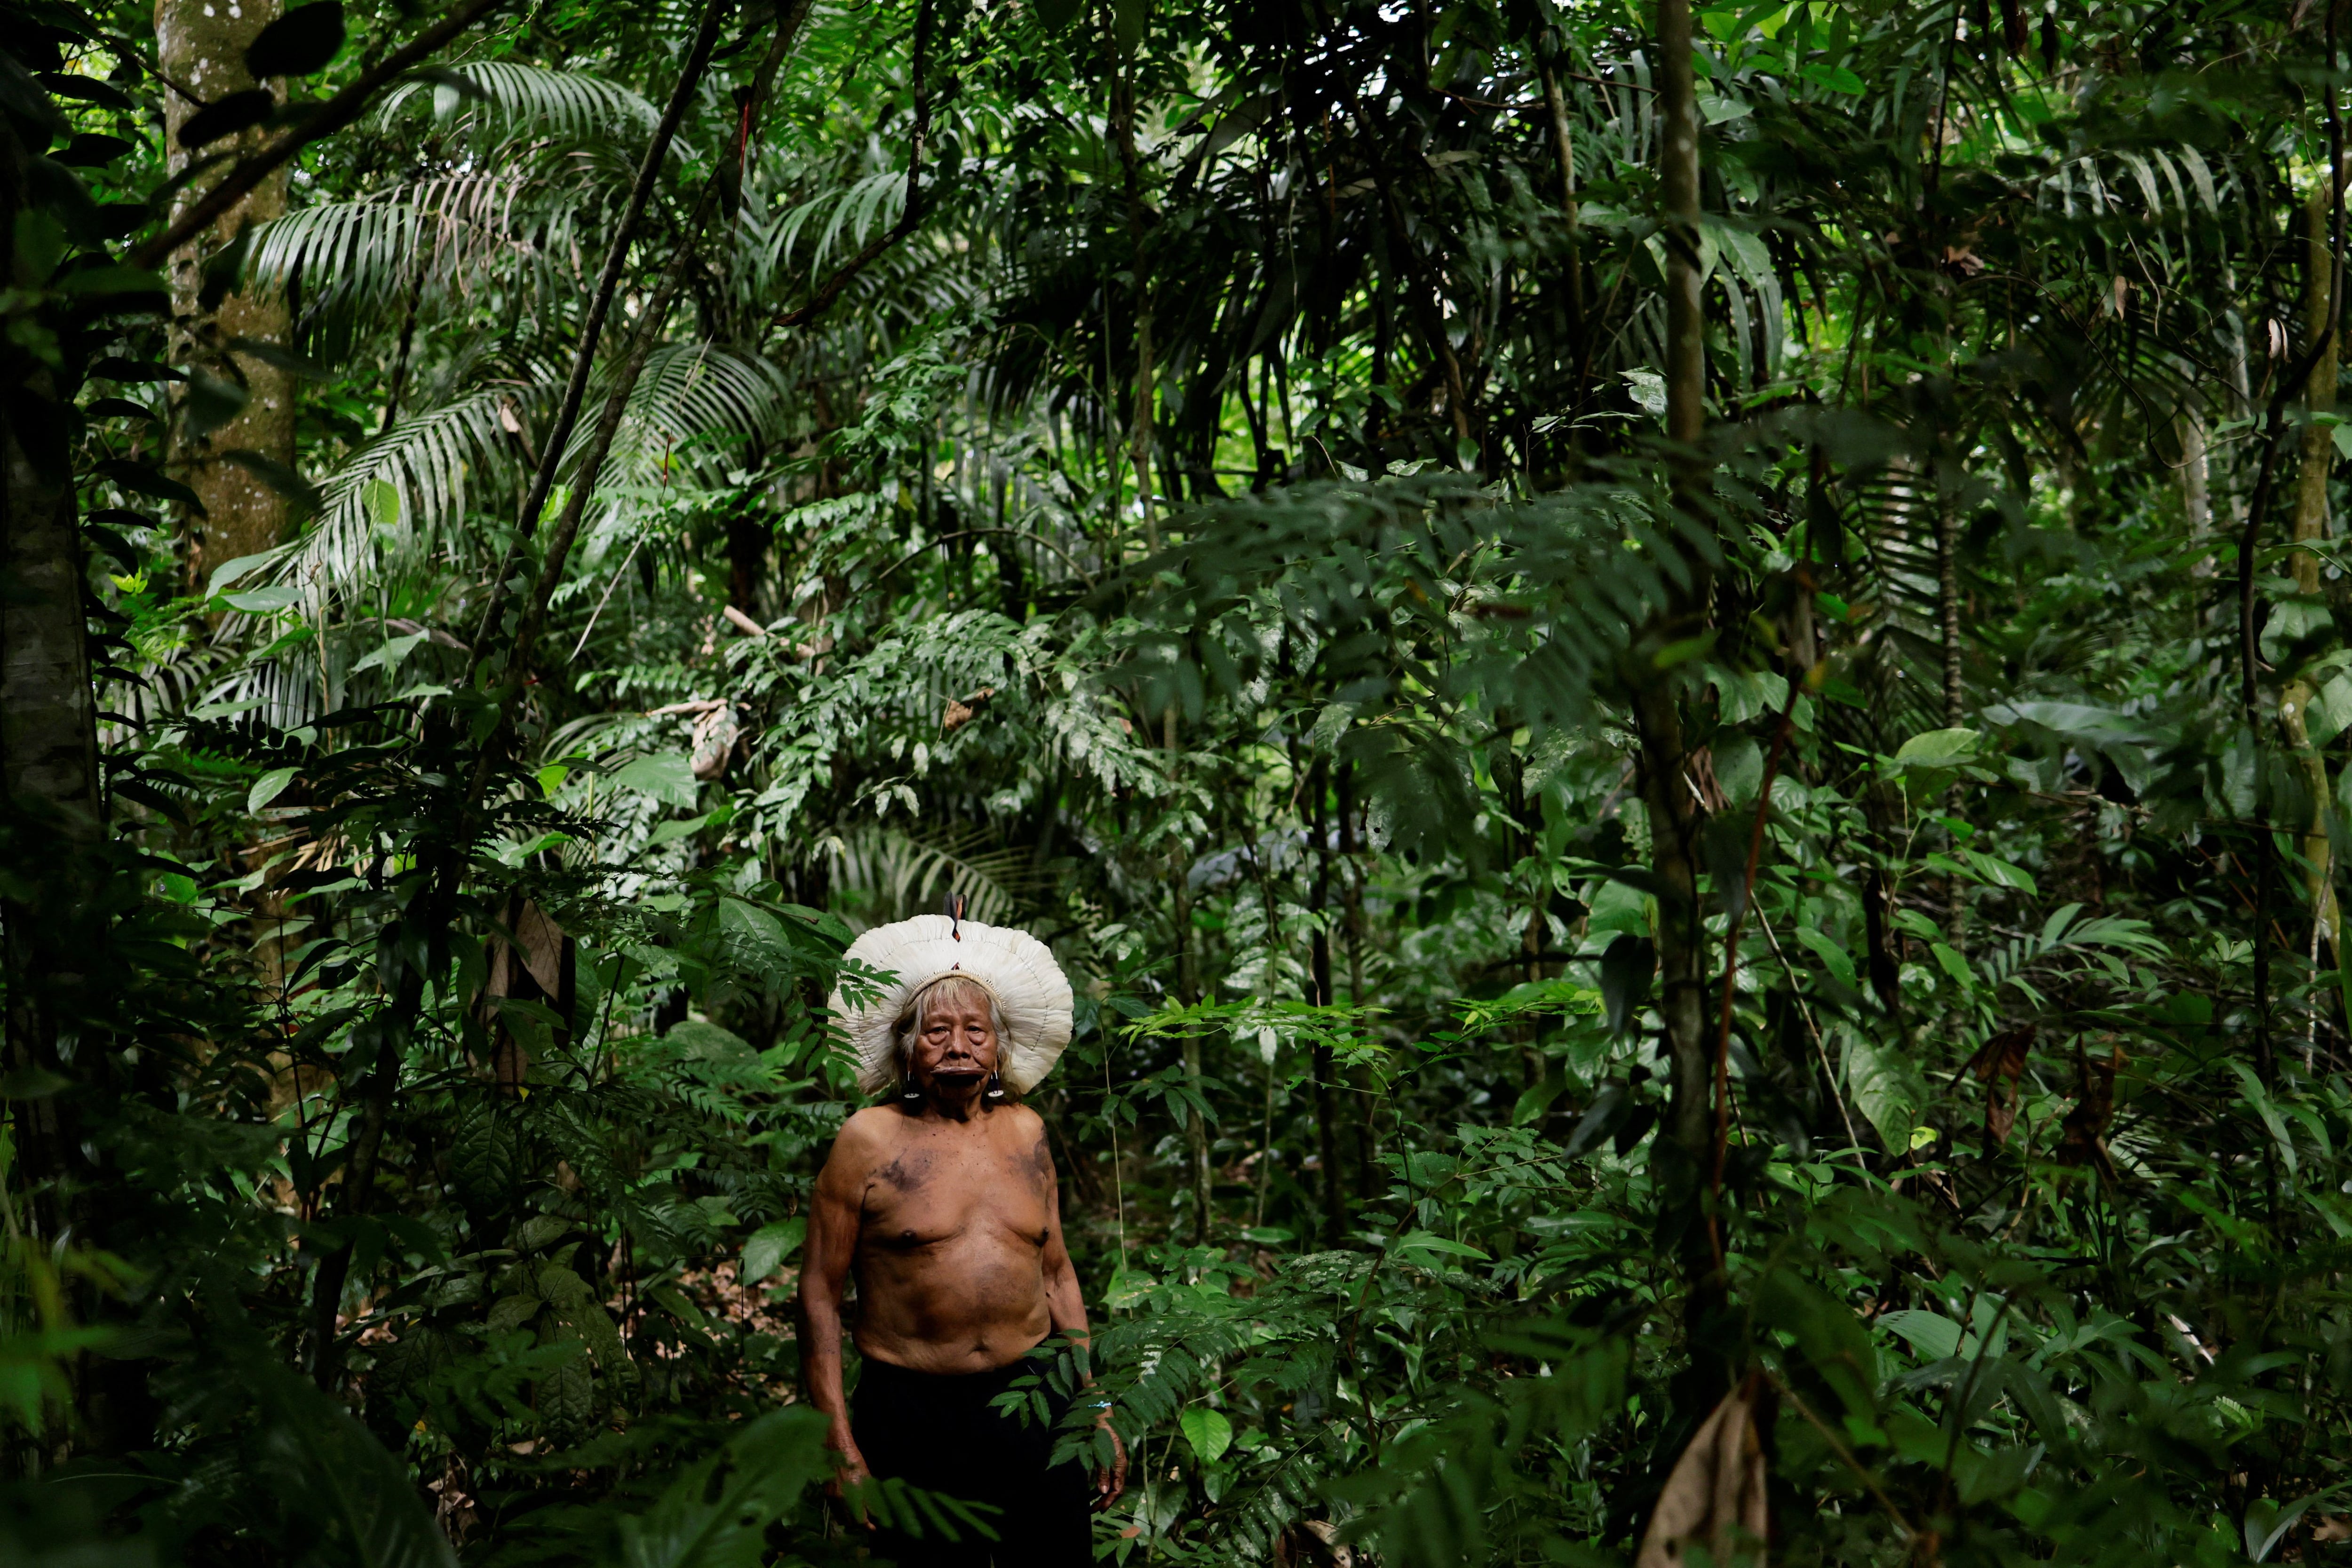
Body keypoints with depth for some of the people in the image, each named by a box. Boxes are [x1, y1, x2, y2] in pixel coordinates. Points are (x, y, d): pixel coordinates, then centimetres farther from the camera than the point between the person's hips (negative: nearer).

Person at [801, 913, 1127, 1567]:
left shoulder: (1025, 1132, 10)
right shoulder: (869, 1139, -3)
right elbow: (819, 1293, -2)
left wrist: (1095, 1412, 14)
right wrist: (841, 1446, -7)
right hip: (911, 1411, -3)